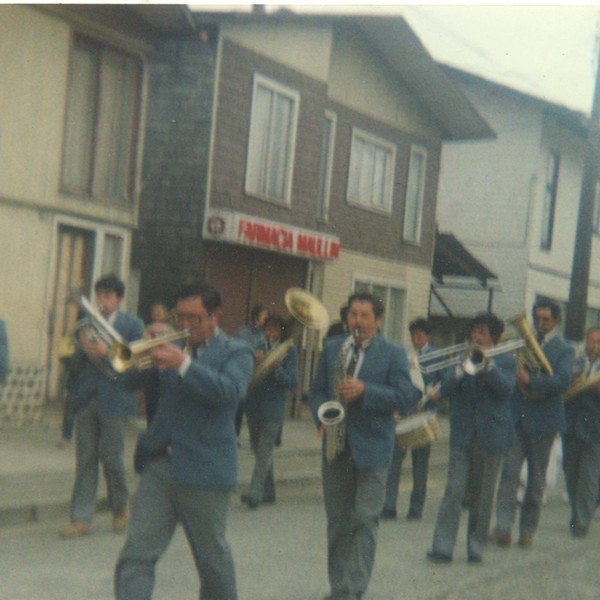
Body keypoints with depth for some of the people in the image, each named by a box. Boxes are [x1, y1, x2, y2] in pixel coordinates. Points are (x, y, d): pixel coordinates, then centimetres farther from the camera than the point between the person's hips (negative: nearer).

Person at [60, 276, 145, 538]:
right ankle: (81, 519, 7)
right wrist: (82, 350, -9)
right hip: (85, 399, 3)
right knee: (85, 460, 3)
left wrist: (107, 353, -16)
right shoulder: (86, 323, 13)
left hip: (113, 400, -3)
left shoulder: (132, 325, 3)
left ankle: (121, 506, 27)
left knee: (111, 457, 2)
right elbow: (76, 360, 13)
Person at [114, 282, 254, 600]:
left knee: (212, 556, 12)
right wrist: (147, 355, -9)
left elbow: (231, 391, -21)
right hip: (159, 464, 4)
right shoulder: (174, 347, 12)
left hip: (204, 470, -4)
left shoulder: (235, 352, -1)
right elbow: (130, 380, 10)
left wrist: (184, 364, -28)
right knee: (136, 554, -4)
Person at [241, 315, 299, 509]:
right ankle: (268, 491, 24)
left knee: (264, 450, -12)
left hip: (274, 408, -5)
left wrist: (276, 369, -22)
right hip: (254, 404, 5)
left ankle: (255, 493, -17)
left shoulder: (289, 351, -1)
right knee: (258, 449, 12)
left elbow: (293, 382, -5)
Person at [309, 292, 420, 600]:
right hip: (335, 446, 4)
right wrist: (322, 417, -8)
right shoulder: (331, 348, 10)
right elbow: (317, 391, 12)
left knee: (364, 521, -7)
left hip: (371, 449, -4)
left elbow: (406, 397, -10)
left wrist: (364, 390, -21)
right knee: (337, 522, 10)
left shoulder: (394, 353, -1)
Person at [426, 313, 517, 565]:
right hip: (462, 435, 1)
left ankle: (476, 546, 17)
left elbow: (506, 388, -12)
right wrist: (463, 367, -18)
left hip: (491, 435, -1)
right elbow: (445, 388, -3)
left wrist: (488, 364, -20)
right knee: (454, 490, -6)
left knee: (482, 495, 6)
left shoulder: (506, 361, 5)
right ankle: (442, 547, -8)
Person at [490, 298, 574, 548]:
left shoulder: (564, 350, 3)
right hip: (516, 416, 2)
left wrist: (529, 380, -18)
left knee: (536, 478, 7)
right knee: (509, 471, -10)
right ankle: (503, 527, -13)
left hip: (543, 420, -2)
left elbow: (562, 381, -12)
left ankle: (527, 530, 17)